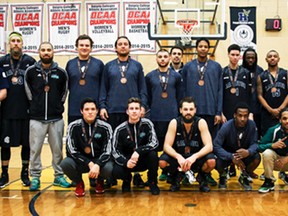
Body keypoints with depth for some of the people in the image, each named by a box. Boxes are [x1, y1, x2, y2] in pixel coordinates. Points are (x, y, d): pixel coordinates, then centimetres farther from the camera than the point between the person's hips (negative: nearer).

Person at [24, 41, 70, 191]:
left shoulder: (61, 72, 2)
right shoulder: (31, 71, 0)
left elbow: (65, 91, 12)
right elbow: (28, 90, 11)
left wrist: (59, 105, 10)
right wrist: (34, 104, 8)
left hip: (56, 118, 1)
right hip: (36, 118, 0)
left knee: (57, 149, 7)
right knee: (35, 149, 2)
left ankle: (59, 176, 19)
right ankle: (35, 177, 14)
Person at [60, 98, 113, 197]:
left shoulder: (105, 127, -8)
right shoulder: (73, 126, -9)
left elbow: (107, 151, -12)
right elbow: (71, 150, -12)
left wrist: (97, 165, -31)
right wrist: (89, 164, -22)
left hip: (99, 160, 0)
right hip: (80, 161, 0)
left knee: (109, 169, -33)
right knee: (65, 164, -31)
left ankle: (99, 181, 9)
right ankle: (79, 183, 4)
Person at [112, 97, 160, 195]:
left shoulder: (147, 124, -10)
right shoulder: (120, 129, -9)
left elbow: (154, 143, -19)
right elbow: (115, 151, -8)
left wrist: (138, 152, -33)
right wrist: (126, 162, -27)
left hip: (144, 160, 0)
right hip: (127, 161, 0)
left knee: (153, 154, -32)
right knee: (116, 171, -29)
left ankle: (152, 182, -4)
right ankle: (127, 179, 12)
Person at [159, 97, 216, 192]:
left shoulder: (201, 122, -15)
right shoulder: (174, 123, -14)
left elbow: (209, 146, -21)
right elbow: (167, 146, -18)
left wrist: (194, 157, -39)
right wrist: (178, 157, -38)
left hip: (197, 157, 0)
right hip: (178, 157, 1)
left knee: (211, 161, -32)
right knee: (162, 162, -30)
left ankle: (202, 177, 5)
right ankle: (175, 177, 6)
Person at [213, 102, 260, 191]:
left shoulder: (251, 124, -20)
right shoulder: (226, 127, -26)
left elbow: (254, 143, -14)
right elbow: (216, 146, -27)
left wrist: (248, 152, -39)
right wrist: (231, 157, -41)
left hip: (244, 153, 2)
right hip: (227, 154, -2)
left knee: (257, 158, -27)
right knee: (217, 162, -33)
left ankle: (244, 177, 7)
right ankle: (223, 176, 8)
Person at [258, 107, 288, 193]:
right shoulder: (273, 130, -19)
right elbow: (259, 146, -20)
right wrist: (272, 145, -38)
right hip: (275, 160, -2)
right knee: (267, 153, -33)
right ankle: (269, 182, -15)